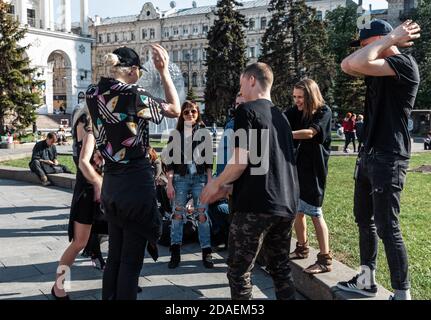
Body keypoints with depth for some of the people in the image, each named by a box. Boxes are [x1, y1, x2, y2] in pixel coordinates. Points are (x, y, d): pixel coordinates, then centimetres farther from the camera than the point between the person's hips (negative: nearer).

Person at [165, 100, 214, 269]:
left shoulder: (203, 132, 8)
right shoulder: (176, 134, 9)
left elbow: (208, 158, 6)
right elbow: (170, 160, 5)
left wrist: (210, 179, -2)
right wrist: (169, 183, -2)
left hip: (200, 178, 0)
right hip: (180, 178, 1)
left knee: (202, 214, -2)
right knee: (178, 214, -2)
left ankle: (206, 253, 4)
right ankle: (175, 254, 4)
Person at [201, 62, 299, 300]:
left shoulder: (247, 111, -6)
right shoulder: (281, 115, 16)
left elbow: (241, 161, -15)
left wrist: (217, 184, 3)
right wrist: (228, 187, 24)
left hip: (256, 205, -7)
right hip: (286, 205, 8)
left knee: (238, 272, 3)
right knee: (281, 268, 17)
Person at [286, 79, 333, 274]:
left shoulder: (324, 112, -10)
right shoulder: (296, 112, 7)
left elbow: (309, 133, -23)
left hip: (314, 169, -6)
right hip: (297, 167, 6)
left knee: (315, 213, -7)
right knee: (297, 210, 15)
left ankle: (325, 260, -2)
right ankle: (302, 249, 32)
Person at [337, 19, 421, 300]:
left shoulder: (404, 62, -15)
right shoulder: (380, 67, 14)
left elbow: (358, 64, -26)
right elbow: (347, 65, 16)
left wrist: (390, 38, -12)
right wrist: (387, 40, 12)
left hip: (389, 159, -10)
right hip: (369, 155, 10)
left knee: (387, 228, -6)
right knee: (364, 220, 15)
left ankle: (402, 293, 4)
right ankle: (367, 280, 28)